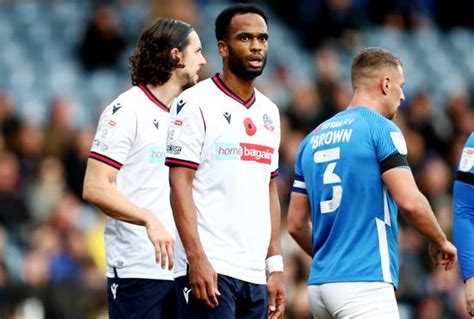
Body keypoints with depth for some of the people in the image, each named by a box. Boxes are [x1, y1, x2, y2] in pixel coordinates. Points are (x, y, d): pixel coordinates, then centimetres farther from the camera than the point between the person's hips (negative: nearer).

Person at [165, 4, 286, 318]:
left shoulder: (269, 112, 17)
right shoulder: (196, 103, -4)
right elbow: (180, 185, -10)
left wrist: (275, 265, 14)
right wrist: (196, 259, -18)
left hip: (256, 275, 7)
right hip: (209, 269, -7)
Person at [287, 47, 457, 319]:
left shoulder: (313, 139, 17)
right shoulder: (381, 129, -4)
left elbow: (296, 223, 18)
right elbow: (410, 201, -14)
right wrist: (441, 242, 3)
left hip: (319, 285, 8)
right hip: (364, 284, -8)